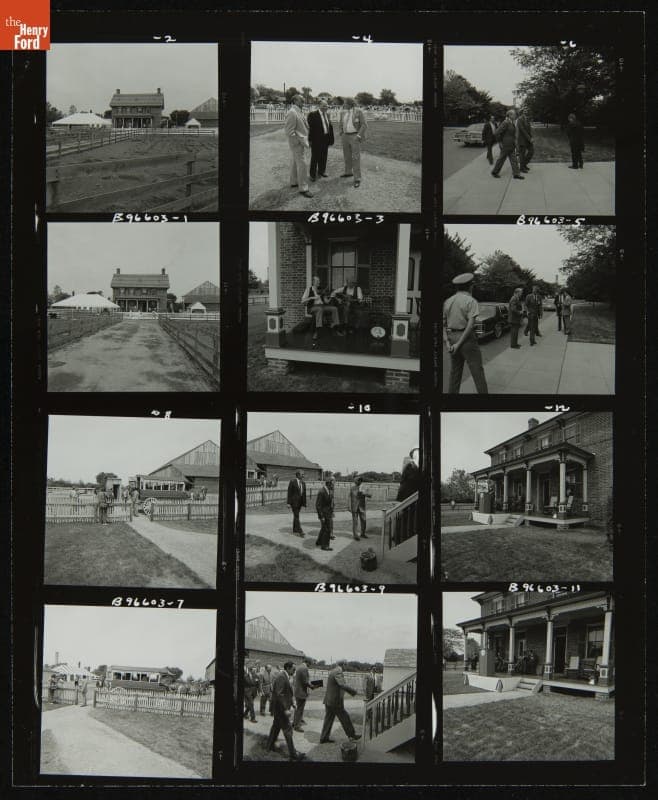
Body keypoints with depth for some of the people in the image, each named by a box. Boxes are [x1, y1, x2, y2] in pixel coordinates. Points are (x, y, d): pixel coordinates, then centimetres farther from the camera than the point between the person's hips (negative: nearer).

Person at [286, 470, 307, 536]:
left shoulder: (303, 483, 6)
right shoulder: (292, 482, -12)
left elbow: (304, 494, 7)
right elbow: (289, 493, -11)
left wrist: (304, 504, 3)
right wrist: (289, 503, -13)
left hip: (299, 502, 6)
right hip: (294, 501, -6)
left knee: (296, 515, 15)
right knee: (296, 516, -9)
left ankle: (295, 529, 24)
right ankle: (300, 531, -14)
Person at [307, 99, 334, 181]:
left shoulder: (327, 115, 13)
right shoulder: (313, 115, -9)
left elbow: (330, 127, 16)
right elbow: (309, 127, -12)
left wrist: (331, 139, 11)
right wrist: (310, 139, -15)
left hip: (325, 140, 6)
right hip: (316, 140, -6)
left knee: (324, 157, 14)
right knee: (315, 157, 1)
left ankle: (321, 171, 29)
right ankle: (312, 174, 10)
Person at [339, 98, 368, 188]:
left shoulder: (359, 112, -12)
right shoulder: (343, 113, 5)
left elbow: (364, 125, -13)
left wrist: (358, 136, -20)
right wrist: (341, 135, 4)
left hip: (355, 136, -6)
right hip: (345, 136, 6)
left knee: (356, 157, -10)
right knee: (347, 155, 17)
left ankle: (357, 179, -8)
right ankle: (348, 172, 38)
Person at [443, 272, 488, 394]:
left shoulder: (447, 302, 8)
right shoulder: (471, 301, -10)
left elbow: (442, 324, 3)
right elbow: (471, 324, -20)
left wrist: (447, 343, -6)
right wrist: (459, 344, -18)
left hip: (452, 338, 6)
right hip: (467, 338, -6)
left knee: (455, 373, 12)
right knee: (477, 371, 0)